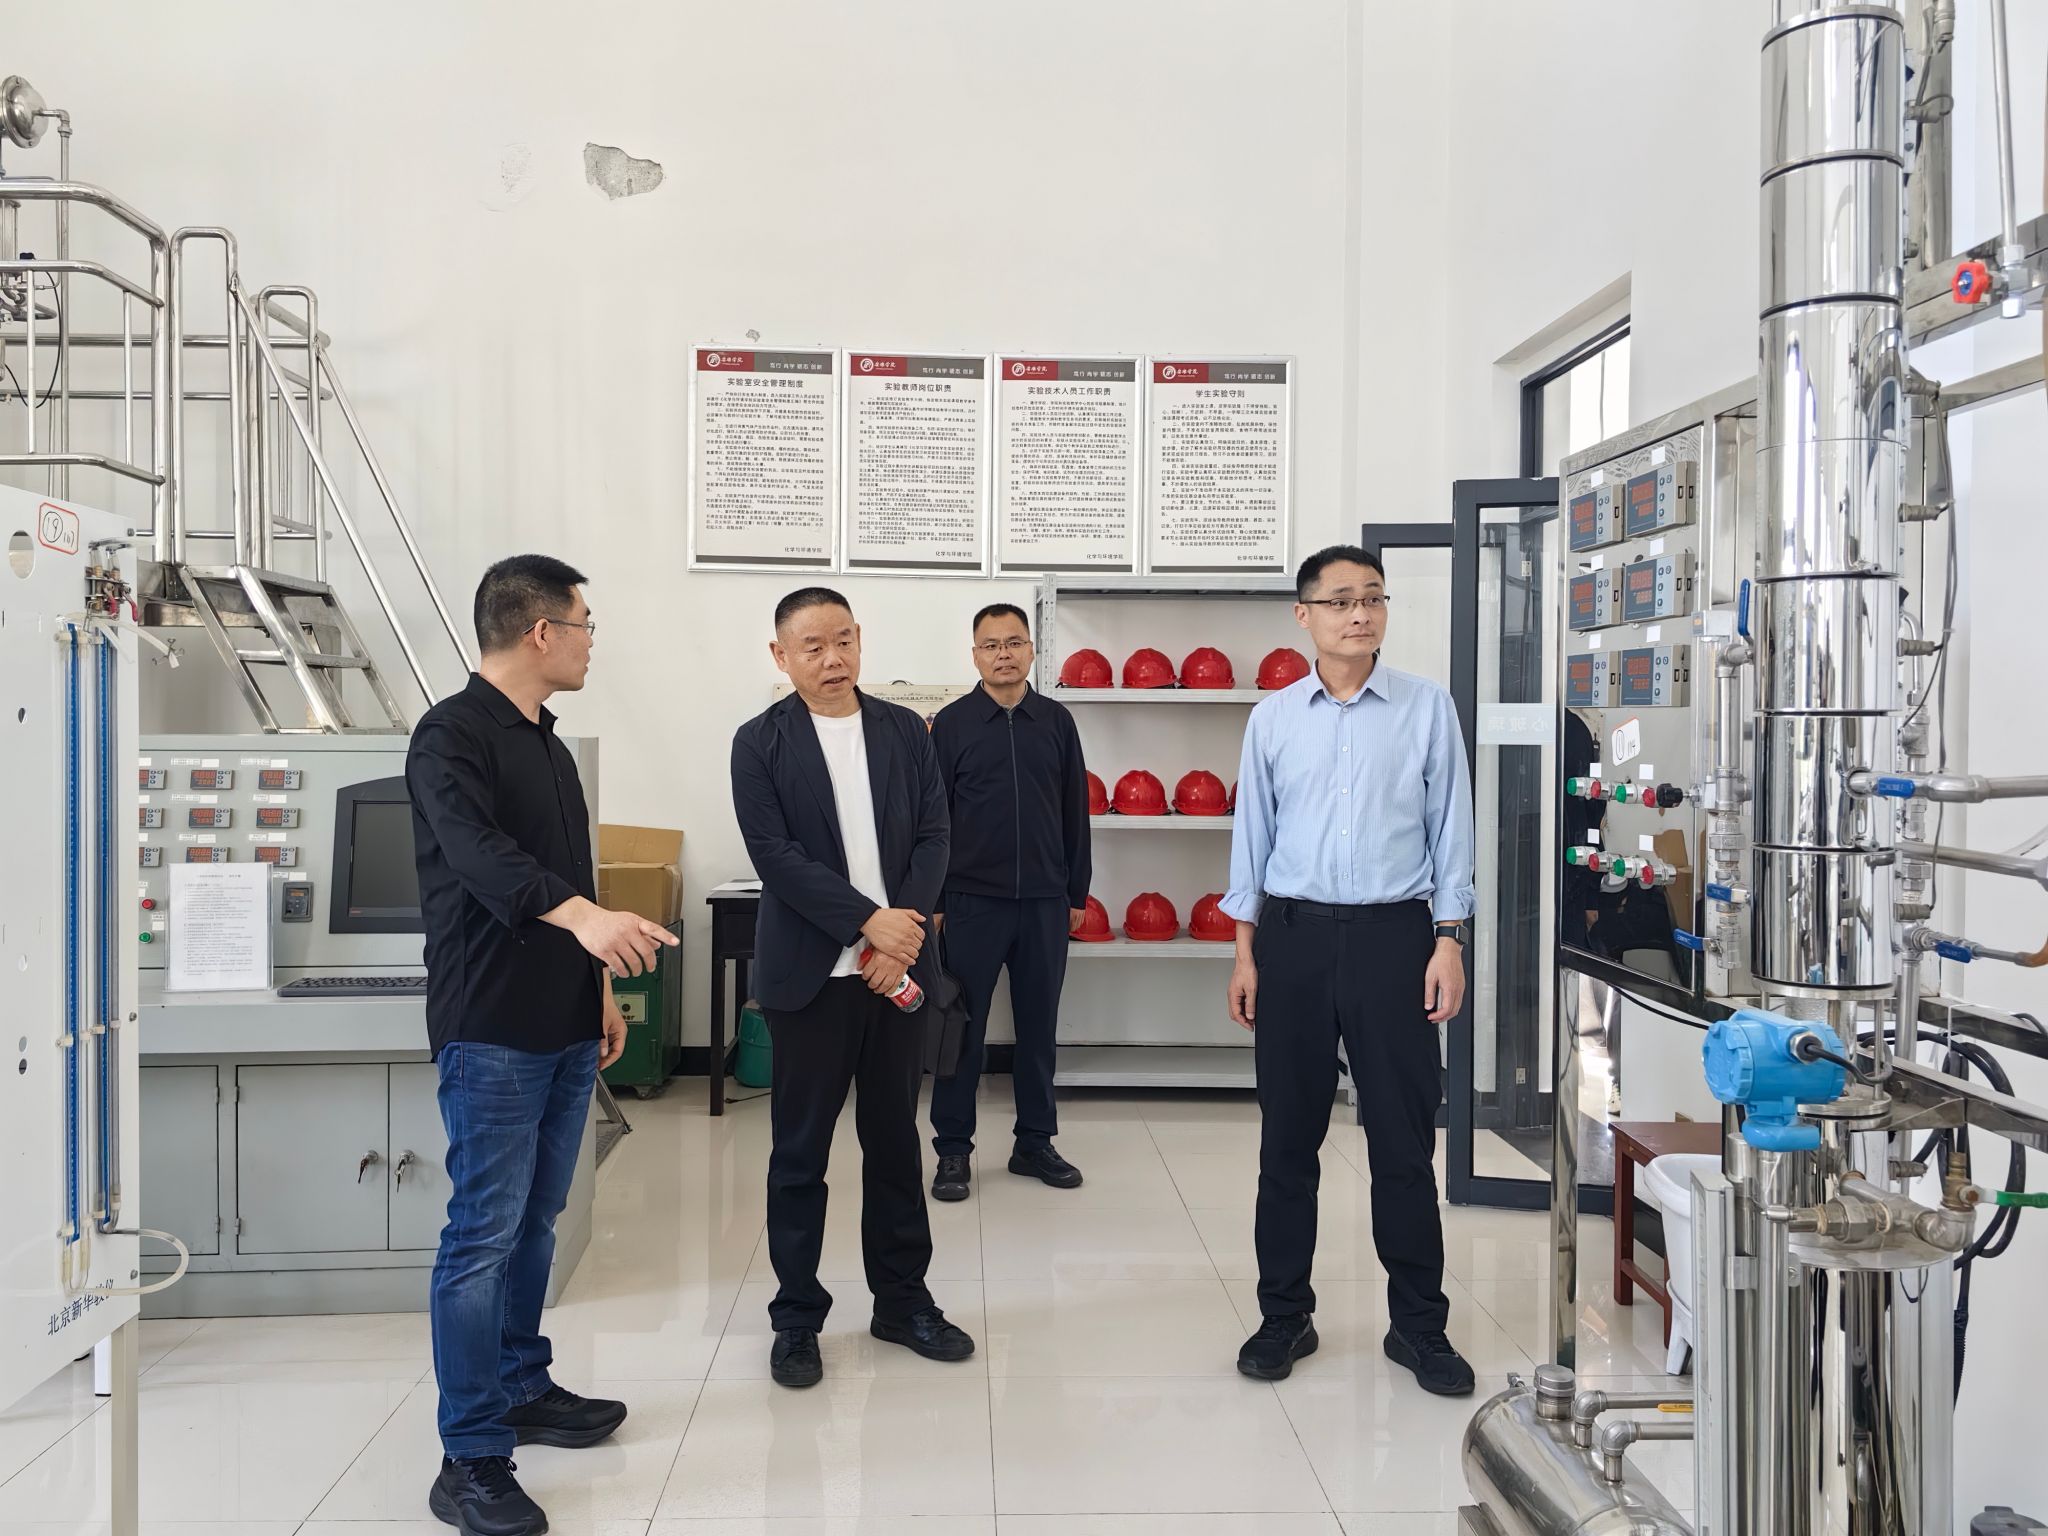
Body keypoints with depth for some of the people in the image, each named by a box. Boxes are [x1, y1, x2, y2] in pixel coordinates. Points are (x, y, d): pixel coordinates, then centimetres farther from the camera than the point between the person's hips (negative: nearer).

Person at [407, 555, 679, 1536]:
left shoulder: (546, 744, 16)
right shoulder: (453, 733, -12)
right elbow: (480, 854, -30)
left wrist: (601, 988, 22)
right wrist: (582, 917, -45)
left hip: (563, 1025, 9)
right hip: (491, 1030, -9)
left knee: (535, 1221, 17)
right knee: (484, 1236, -5)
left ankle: (523, 1389, 31)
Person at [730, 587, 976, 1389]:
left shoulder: (904, 730, 7)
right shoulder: (760, 743, -3)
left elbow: (932, 837, 2)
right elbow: (776, 856, -12)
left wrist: (899, 934, -12)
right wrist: (869, 921, -19)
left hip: (898, 966, 3)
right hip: (810, 975, -3)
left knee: (895, 1138, 13)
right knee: (800, 1151, 6)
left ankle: (903, 1301, 26)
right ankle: (796, 1317, 19)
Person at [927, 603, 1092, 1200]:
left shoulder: (1056, 720, 6)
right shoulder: (952, 723, -1)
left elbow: (1075, 813, 9)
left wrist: (1076, 894, 8)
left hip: (1045, 903, 2)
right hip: (972, 901, -2)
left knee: (1039, 1026, 10)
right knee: (962, 1027, 4)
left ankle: (1034, 1142, 23)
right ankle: (953, 1149, 15)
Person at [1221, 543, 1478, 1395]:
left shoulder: (1427, 708, 2)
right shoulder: (1273, 716, 6)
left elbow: (1451, 828, 3)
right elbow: (1252, 834, 8)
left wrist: (1449, 941, -3)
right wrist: (1245, 952, 4)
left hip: (1394, 936, -1)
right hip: (1293, 936, 2)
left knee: (1403, 1138, 4)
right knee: (1287, 1137, 8)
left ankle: (1419, 1324, 18)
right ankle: (1284, 1314, 22)